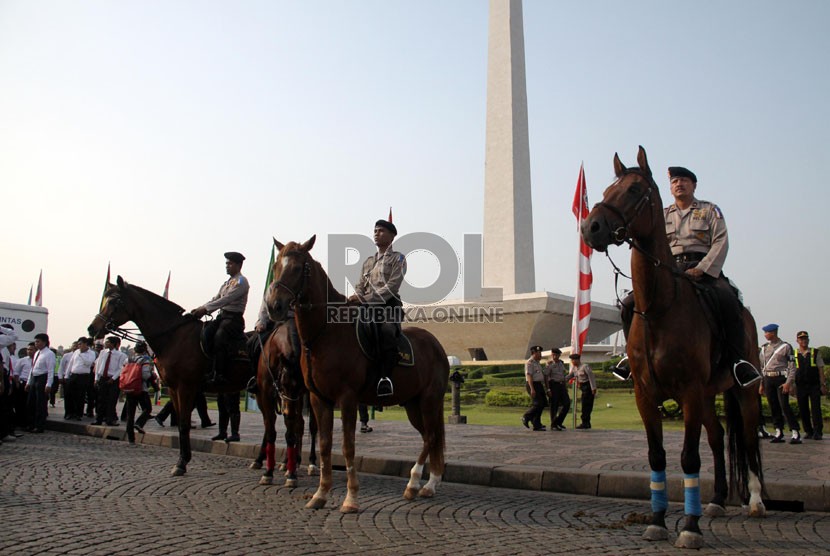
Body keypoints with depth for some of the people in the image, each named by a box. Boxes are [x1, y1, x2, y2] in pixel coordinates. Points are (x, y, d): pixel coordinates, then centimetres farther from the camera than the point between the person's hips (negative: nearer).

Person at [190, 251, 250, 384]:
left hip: (234, 318, -8)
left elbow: (226, 299, -17)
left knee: (219, 336, -31)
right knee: (203, 332, -13)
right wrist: (200, 309, 0)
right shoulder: (227, 283, 22)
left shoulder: (241, 281, -6)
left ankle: (219, 374, -30)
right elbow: (215, 299, 17)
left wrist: (205, 309, -21)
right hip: (222, 316, 8)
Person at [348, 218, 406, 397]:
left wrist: (366, 298, -17)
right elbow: (361, 286, 20)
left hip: (389, 306, -6)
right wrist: (355, 298, -5)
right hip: (368, 308, 6)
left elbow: (391, 286, -8)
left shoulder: (397, 259, 6)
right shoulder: (368, 261, 26)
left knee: (387, 331, -35)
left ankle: (385, 377, -35)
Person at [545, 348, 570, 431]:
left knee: (567, 403, -1)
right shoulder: (549, 365, -8)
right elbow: (546, 377, -11)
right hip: (553, 385, -6)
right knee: (554, 405, -2)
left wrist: (565, 386, 16)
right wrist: (548, 389, -17)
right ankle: (553, 425, 8)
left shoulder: (561, 363, 11)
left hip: (561, 385, 6)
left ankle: (558, 422, 12)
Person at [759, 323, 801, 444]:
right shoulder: (764, 348, 13)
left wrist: (789, 382, -15)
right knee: (773, 406, 5)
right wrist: (761, 384, 14)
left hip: (781, 378, -5)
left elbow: (792, 366, -6)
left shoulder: (786, 347, -2)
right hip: (768, 379, 5)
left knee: (784, 406, -11)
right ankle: (779, 432, 12)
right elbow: (762, 367, 17)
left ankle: (796, 433, -4)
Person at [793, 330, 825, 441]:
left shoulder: (815, 353, 5)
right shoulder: (794, 354, 8)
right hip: (800, 386, 2)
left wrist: (823, 384, -3)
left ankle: (818, 432, -1)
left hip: (814, 385, -2)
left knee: (816, 409, -6)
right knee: (803, 410, 5)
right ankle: (808, 432, 15)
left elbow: (821, 369, 4)